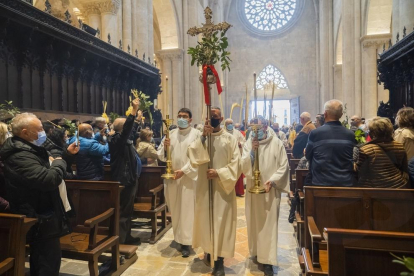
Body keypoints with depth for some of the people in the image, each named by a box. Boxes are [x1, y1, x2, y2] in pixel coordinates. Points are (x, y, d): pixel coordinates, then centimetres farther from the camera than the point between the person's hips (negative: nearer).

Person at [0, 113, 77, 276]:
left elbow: (45, 171, 21)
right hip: (40, 219, -11)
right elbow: (50, 179, -34)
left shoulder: (27, 149, 10)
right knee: (49, 262, 0)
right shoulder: (20, 156, -26)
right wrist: (59, 162, -14)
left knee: (41, 261, 24)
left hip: (40, 215, 11)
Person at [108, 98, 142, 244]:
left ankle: (126, 236, 29)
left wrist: (136, 112, 30)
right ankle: (120, 239, 6)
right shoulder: (117, 139, -16)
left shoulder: (125, 138, 12)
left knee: (128, 209, 18)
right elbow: (127, 128, -33)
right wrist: (134, 110, -36)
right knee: (124, 210, -3)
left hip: (129, 178, 10)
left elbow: (130, 128, 31)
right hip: (125, 179, -10)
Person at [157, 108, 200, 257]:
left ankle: (185, 241, 11)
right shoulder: (171, 134, 8)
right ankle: (178, 236, 32)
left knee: (186, 209, 1)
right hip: (171, 176, 4)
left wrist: (184, 170, -17)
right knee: (174, 208, 13)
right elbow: (161, 155, 6)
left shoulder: (196, 134, -3)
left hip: (188, 177, -4)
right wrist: (164, 146, -14)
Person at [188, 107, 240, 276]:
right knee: (205, 218, 13)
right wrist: (203, 137, -19)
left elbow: (235, 163, -6)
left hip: (223, 187, -2)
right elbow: (193, 158, -12)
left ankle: (219, 261, 14)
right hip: (204, 186, 2)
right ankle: (208, 249, 35)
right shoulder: (200, 138, 4)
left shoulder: (230, 139, -1)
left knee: (221, 221, 3)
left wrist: (219, 173, -18)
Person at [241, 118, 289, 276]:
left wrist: (272, 180, -16)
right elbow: (243, 167, -6)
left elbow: (284, 165, -4)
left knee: (269, 224, 0)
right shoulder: (248, 144, 0)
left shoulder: (276, 143, -5)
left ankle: (268, 259, 9)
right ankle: (256, 251, 32)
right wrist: (252, 152, -19)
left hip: (271, 190, -2)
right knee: (254, 221, 13)